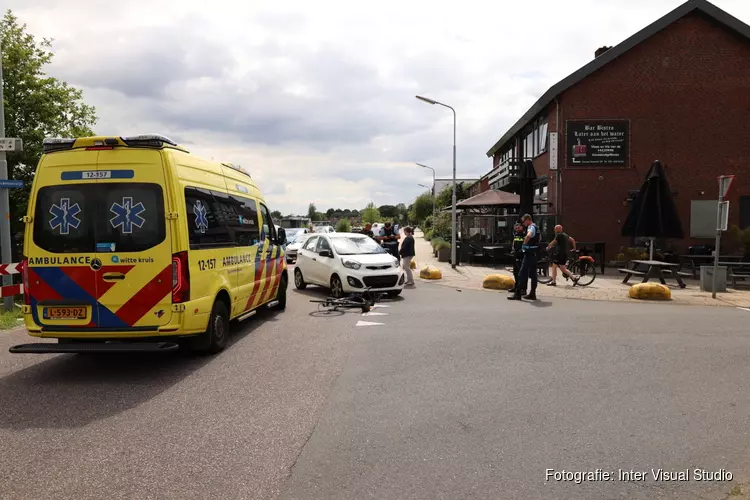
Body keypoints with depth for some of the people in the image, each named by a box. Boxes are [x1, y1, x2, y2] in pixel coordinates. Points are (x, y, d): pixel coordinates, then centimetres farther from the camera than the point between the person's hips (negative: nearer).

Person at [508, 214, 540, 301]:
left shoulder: (531, 227, -15)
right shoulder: (535, 227, 18)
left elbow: (528, 236, -37)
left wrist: (524, 244, -24)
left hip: (529, 253, -10)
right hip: (534, 253, 10)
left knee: (523, 273, -9)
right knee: (532, 274, 12)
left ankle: (517, 294, -9)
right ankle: (532, 293, 16)